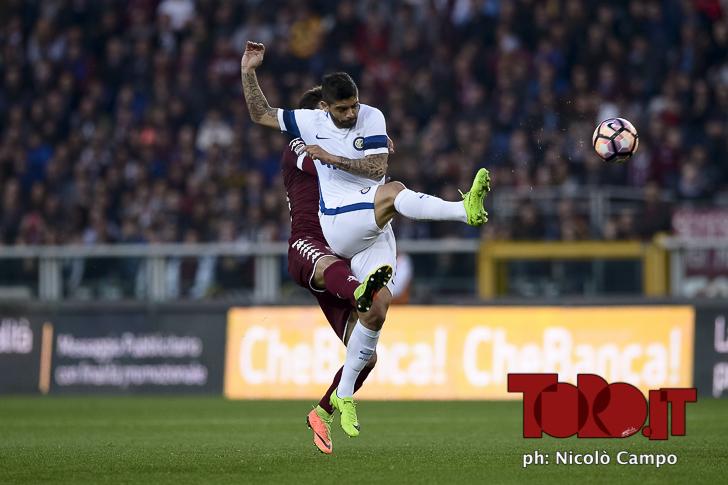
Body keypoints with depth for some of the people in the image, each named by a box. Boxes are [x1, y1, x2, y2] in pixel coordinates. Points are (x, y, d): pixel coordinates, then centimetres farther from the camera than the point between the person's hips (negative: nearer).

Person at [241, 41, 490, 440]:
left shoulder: (372, 118, 4)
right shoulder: (311, 121, 7)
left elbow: (377, 168, -7)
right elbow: (260, 115, 16)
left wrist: (331, 158, -12)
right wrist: (248, 73, 5)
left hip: (373, 232, 2)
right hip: (337, 224, -2)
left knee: (377, 308, -9)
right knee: (392, 193, -31)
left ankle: (344, 395, 2)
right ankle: (465, 210, -53)